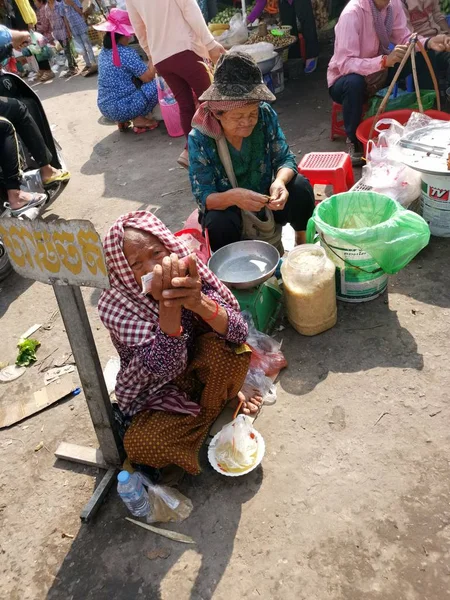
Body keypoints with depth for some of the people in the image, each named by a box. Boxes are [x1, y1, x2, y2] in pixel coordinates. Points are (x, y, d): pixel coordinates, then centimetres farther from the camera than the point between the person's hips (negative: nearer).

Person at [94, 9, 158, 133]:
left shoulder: (104, 51, 9)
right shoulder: (126, 53, -17)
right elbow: (148, 77, -13)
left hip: (105, 107, 9)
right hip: (120, 108, -8)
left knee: (137, 82, 29)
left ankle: (123, 120, 15)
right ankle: (139, 119, -1)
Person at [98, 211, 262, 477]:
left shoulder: (189, 275, -19)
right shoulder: (115, 305, -25)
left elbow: (238, 332, -29)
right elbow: (163, 367, -35)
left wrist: (199, 302, -49)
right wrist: (168, 304, -50)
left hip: (200, 372, 1)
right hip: (156, 397, -1)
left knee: (226, 346, -29)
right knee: (139, 445, -28)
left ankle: (213, 411, 2)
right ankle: (206, 423, 3)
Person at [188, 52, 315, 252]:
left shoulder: (266, 114, -15)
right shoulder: (200, 138, -22)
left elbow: (285, 159, -12)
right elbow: (203, 197, -23)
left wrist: (280, 181, -37)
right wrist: (233, 197, -46)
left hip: (266, 203, 3)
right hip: (225, 207, -3)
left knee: (300, 187, -23)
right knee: (219, 221, -35)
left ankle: (303, 242, 4)